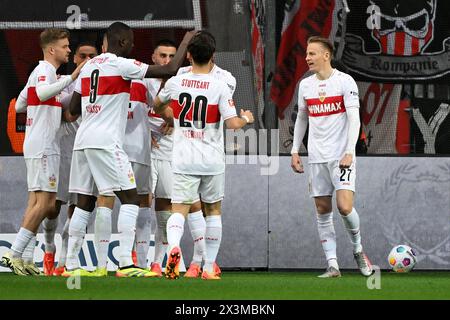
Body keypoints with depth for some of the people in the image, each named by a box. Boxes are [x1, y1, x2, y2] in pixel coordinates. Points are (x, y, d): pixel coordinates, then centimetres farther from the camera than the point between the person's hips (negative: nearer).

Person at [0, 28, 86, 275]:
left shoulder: (40, 71, 20)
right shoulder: (45, 70, -9)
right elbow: (42, 92, -31)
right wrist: (72, 78, -35)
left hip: (36, 146, 10)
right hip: (43, 146, -10)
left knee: (37, 201, 7)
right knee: (44, 201, -12)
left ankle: (25, 259, 3)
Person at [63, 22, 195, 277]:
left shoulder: (89, 66, 16)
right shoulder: (122, 65, -6)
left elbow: (73, 110, 21)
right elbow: (170, 70, -8)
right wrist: (186, 43, 6)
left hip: (83, 141, 8)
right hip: (106, 141, -8)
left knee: (85, 203, 12)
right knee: (130, 199, -6)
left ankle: (71, 265, 10)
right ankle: (126, 264, -16)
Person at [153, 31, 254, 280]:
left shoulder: (175, 83, 0)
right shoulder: (219, 87, -8)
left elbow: (157, 106, 19)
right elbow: (233, 123, -11)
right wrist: (246, 118, 12)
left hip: (183, 159, 0)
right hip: (212, 160, 0)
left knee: (179, 210, -2)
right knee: (213, 210, 15)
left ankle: (173, 245, -34)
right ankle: (209, 267, 15)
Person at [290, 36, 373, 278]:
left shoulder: (345, 81, -5)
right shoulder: (305, 85, 10)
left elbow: (354, 119, -9)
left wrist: (349, 152, -17)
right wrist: (295, 151, 14)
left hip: (341, 156, -5)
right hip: (316, 157, 5)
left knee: (344, 206, -16)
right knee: (323, 211, 2)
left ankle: (358, 249, 10)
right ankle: (332, 265, 5)